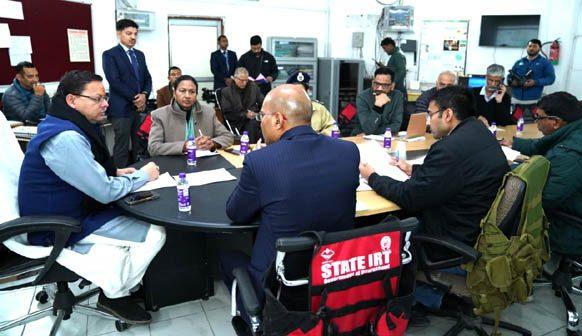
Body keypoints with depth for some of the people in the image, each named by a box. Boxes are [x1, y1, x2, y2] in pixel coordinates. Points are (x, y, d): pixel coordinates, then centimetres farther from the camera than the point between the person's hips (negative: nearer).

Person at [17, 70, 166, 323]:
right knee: (155, 233, -13)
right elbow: (106, 192, -26)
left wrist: (114, 173, 3)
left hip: (69, 213, 10)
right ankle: (115, 295, 8)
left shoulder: (70, 127, 5)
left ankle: (112, 283, 17)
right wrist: (143, 176, -10)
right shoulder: (66, 138, -27)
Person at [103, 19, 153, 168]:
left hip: (140, 107, 6)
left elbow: (147, 78, 14)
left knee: (138, 146, 7)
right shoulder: (110, 54, -3)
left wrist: (144, 95, -5)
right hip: (122, 108, -6)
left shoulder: (140, 54, 17)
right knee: (122, 147, -4)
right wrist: (134, 98, -12)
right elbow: (114, 82, -12)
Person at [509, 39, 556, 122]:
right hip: (517, 99, 4)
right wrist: (512, 81, -9)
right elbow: (510, 76, 15)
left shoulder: (545, 62, 4)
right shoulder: (519, 62, 15)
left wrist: (535, 82, -19)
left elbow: (551, 78, -4)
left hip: (533, 101, -4)